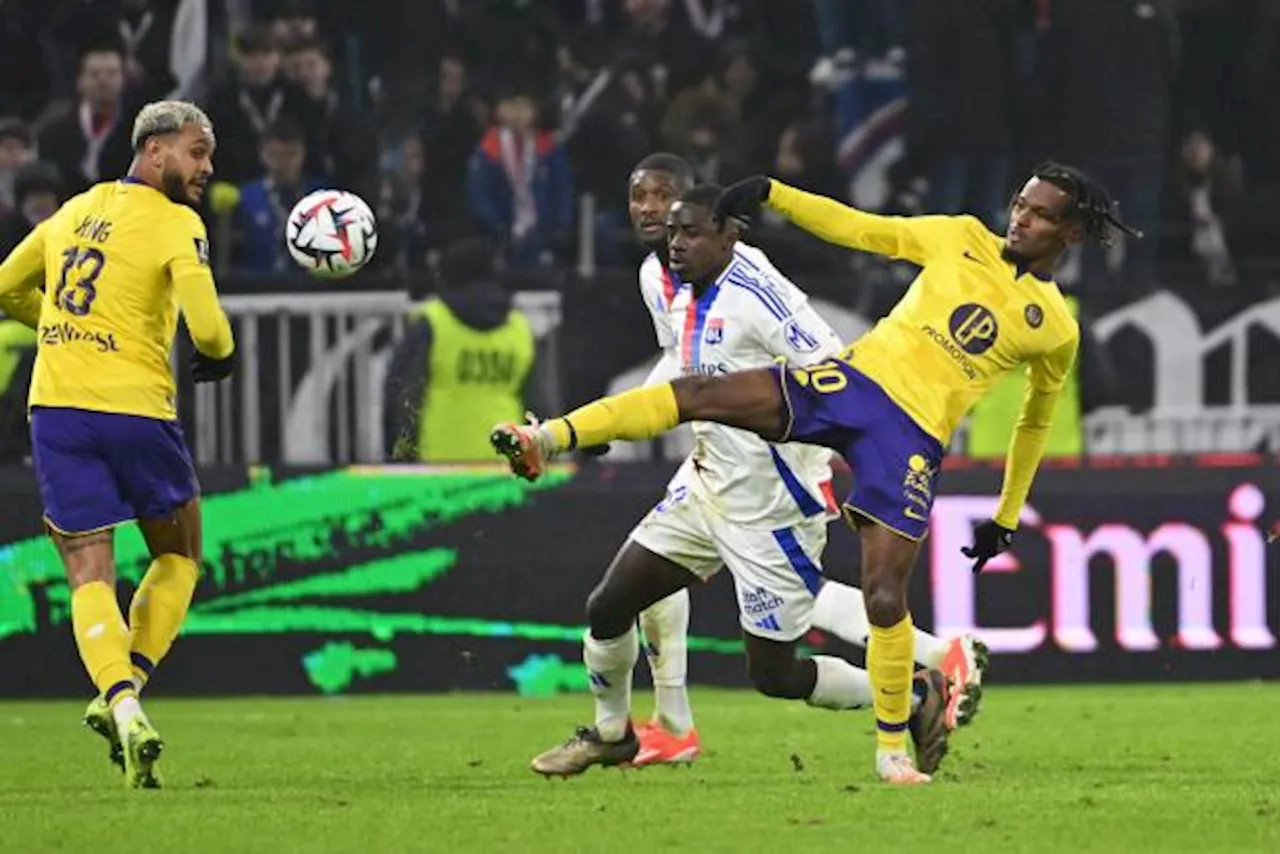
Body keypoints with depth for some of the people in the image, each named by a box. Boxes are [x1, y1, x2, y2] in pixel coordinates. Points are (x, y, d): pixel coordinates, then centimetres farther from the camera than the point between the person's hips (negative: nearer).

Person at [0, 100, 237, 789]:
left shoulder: (76, 209, 14)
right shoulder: (177, 225, -5)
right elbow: (207, 327, -16)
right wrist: (222, 357, 6)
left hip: (55, 408, 4)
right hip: (135, 409, -4)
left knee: (89, 576, 2)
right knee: (178, 557, 17)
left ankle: (120, 701, -20)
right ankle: (129, 688, 2)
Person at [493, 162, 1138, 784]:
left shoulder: (1056, 329, 8)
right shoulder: (964, 240, 11)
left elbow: (1036, 419, 20)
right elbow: (857, 229, 12)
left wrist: (1006, 518, 22)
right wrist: (768, 193, 2)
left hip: (911, 437, -2)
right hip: (853, 376, 2)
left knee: (884, 598, -12)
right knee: (702, 394, -17)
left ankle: (894, 748, 5)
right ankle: (547, 439, -21)